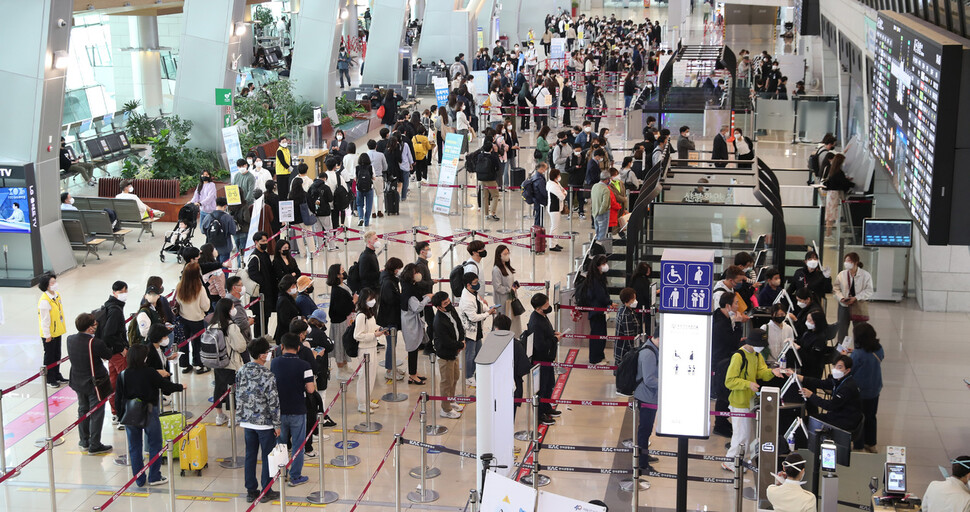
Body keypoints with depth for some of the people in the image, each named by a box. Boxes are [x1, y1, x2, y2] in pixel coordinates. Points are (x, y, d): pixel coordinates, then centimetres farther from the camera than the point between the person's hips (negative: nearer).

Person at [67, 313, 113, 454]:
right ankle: (94, 445, 14)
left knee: (83, 410, 22)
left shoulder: (70, 339, -6)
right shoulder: (95, 343, -26)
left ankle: (84, 442, 34)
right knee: (96, 413, 7)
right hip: (95, 383, -7)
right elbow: (108, 355, -14)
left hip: (78, 382, 7)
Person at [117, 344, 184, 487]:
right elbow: (166, 385, -6)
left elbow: (119, 398, 0)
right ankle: (154, 477, 12)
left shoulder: (123, 375, -5)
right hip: (149, 413, -3)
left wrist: (120, 415, 11)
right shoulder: (150, 373, -15)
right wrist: (181, 387, 13)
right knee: (155, 444, 10)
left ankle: (139, 480, 17)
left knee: (134, 447, 12)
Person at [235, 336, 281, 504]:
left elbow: (238, 397, 6)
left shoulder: (241, 372, -1)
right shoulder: (267, 375, -19)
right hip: (265, 422, -5)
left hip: (248, 422, 5)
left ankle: (251, 491, 20)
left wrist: (240, 419, 16)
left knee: (250, 456, 13)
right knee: (267, 457, 7)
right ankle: (266, 491, 15)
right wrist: (277, 424, -7)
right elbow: (273, 401, -16)